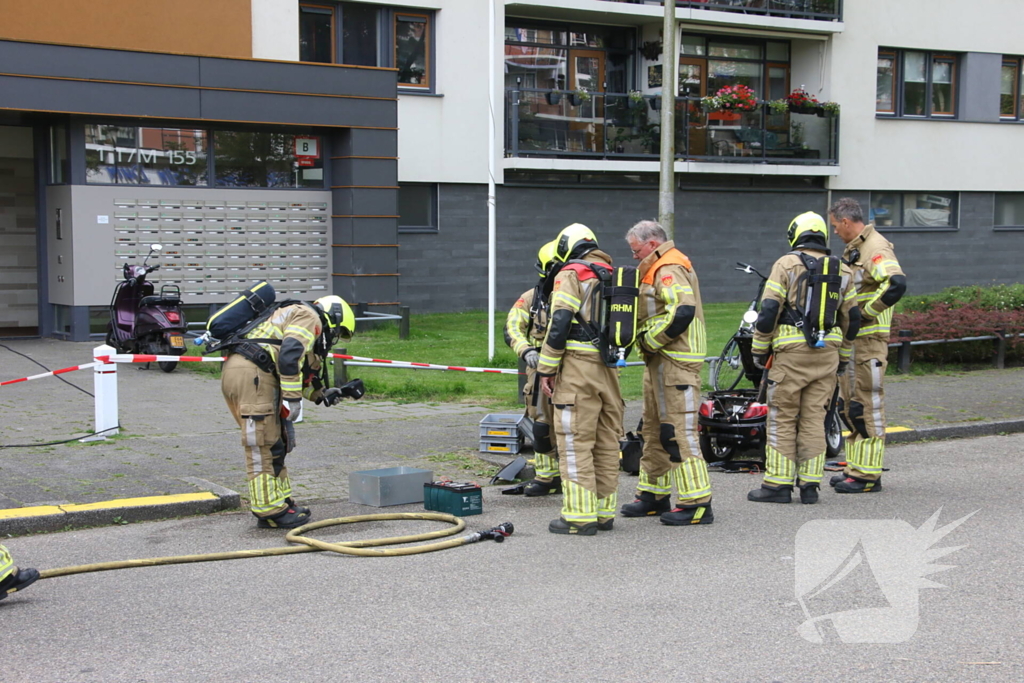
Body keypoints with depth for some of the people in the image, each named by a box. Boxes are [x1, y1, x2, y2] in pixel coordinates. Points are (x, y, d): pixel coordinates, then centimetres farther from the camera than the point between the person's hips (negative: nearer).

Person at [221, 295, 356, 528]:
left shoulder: (292, 317, 33)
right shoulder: (309, 317, 3)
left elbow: (294, 376, 33)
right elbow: (289, 355, -15)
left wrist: (324, 393, 27)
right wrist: (293, 399, -15)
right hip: (252, 374, -10)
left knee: (274, 445, 17)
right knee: (264, 447, -5)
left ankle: (281, 503, 23)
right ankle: (270, 511, -1)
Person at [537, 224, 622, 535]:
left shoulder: (570, 274, -4)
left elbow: (559, 324, -12)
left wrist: (546, 369, -8)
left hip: (578, 367, -7)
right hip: (609, 369, 7)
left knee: (575, 442, -4)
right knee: (607, 442, 10)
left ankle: (580, 516, -6)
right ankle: (604, 512, 16)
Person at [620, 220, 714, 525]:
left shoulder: (669, 270, -15)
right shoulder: (660, 269, 19)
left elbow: (684, 311, -28)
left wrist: (650, 339, -19)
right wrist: (648, 341, 6)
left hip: (675, 363, -11)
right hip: (661, 362, 11)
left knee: (678, 433, -11)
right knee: (655, 430, 17)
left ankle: (697, 503, -9)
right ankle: (654, 495, 27)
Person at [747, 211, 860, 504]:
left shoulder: (786, 265, -3)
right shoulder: (841, 271, 11)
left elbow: (769, 309, -9)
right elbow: (851, 317, 15)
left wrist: (759, 349, 0)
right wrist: (842, 355, 25)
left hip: (791, 351, -4)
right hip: (827, 353, 4)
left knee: (782, 419, 2)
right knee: (814, 419, 8)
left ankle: (778, 484, 2)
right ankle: (810, 485, 9)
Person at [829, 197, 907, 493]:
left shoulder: (876, 248, -15)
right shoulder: (853, 249, 17)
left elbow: (897, 283, -31)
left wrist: (867, 312, -23)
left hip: (868, 339, -11)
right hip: (849, 339, 11)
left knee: (867, 405, -7)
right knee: (851, 405, 14)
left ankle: (868, 474, -4)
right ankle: (855, 468, 23)